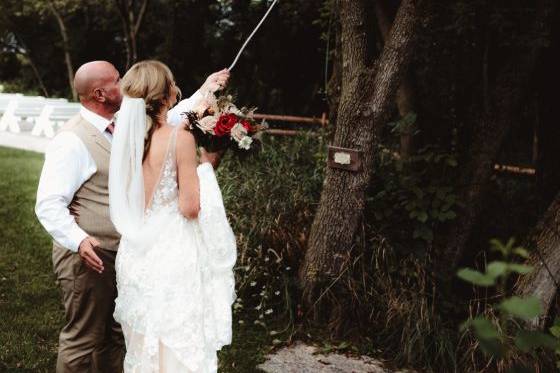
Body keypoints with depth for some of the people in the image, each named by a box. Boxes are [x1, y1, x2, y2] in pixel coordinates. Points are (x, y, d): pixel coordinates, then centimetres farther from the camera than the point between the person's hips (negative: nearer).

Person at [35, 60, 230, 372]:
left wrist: (204, 91, 18)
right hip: (89, 257, -8)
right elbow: (49, 204, -21)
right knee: (83, 340, 4)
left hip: (121, 255, 8)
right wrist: (79, 240, -35)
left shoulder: (121, 129, 7)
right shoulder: (72, 141, -18)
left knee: (117, 336, 19)